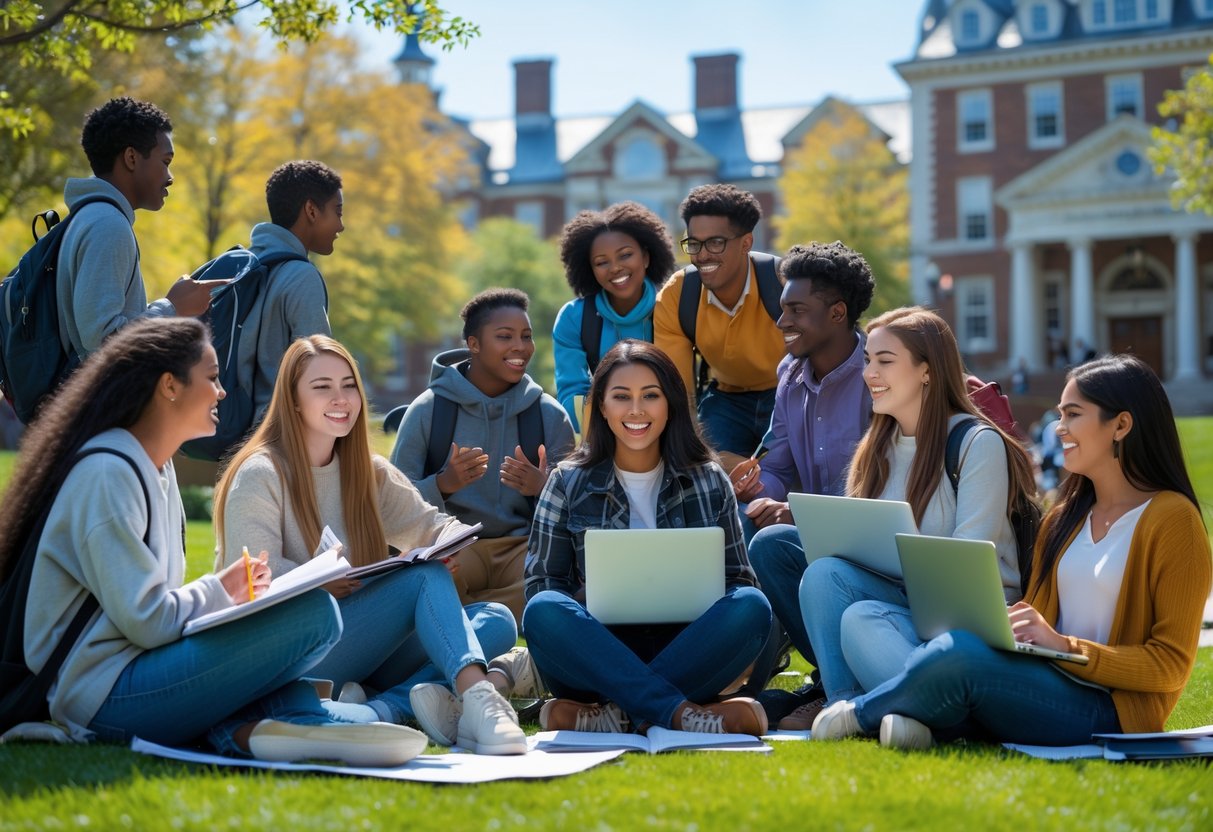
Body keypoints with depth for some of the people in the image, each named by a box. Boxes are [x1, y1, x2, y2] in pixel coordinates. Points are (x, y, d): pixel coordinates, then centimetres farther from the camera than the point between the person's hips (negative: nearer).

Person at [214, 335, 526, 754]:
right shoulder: (260, 476, -5)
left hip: (369, 653, 8)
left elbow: (430, 526, 14)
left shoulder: (369, 473, 18)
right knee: (425, 575, -26)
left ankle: (385, 707, -36)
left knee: (497, 621, -11)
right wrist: (331, 585, -26)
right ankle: (478, 699, -50)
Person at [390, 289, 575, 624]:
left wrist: (543, 489, -17)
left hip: (523, 546, 3)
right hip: (452, 545, -3)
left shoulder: (550, 415, 8)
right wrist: (442, 484, -20)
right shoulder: (428, 410, 3)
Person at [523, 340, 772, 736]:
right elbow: (541, 581, 5)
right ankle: (681, 712, -39)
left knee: (751, 606, -28)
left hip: (685, 650, 1)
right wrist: (585, 606, -17)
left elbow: (738, 580, 11)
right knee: (544, 612, -32)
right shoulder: (569, 483, 9)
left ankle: (620, 711, -34)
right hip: (599, 653, -1)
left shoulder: (709, 482, 12)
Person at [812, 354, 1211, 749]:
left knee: (956, 655, -31)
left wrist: (1063, 645, -19)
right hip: (1045, 685, 7)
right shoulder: (1065, 518, 19)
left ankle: (861, 714, -6)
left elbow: (1171, 663, -8)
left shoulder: (1171, 519, -4)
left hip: (1110, 710, -7)